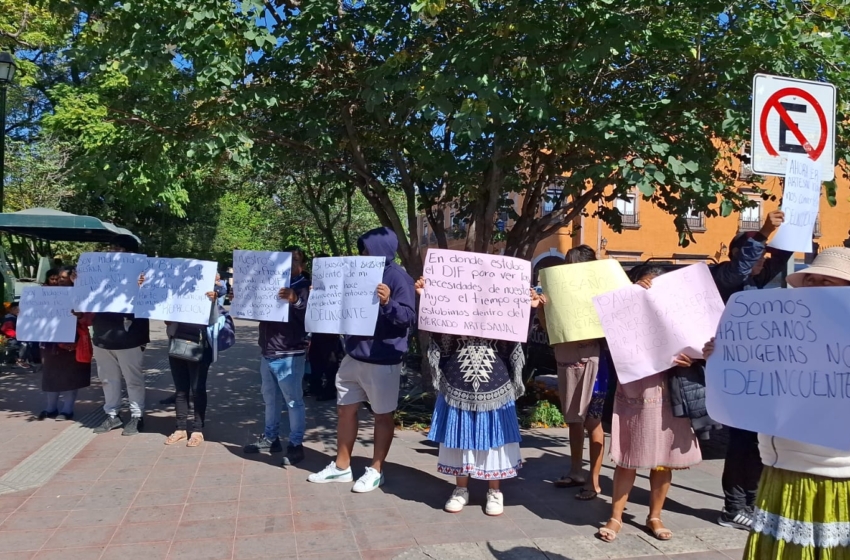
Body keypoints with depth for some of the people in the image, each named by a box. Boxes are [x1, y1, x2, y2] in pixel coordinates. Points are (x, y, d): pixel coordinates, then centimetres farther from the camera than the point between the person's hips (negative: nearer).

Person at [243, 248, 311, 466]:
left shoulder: (304, 287, -7)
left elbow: (309, 315, -24)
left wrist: (295, 300, -45)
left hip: (289, 355, -7)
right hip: (267, 352, 7)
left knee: (293, 401, -1)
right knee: (270, 398, 16)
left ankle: (296, 445, 6)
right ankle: (271, 438, 28)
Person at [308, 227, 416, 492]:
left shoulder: (399, 278, -12)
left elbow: (409, 318, -18)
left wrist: (388, 303, -35)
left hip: (383, 360, -8)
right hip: (353, 355, 8)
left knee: (383, 415, 7)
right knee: (345, 410, 13)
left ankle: (376, 470, 19)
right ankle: (341, 466, 26)